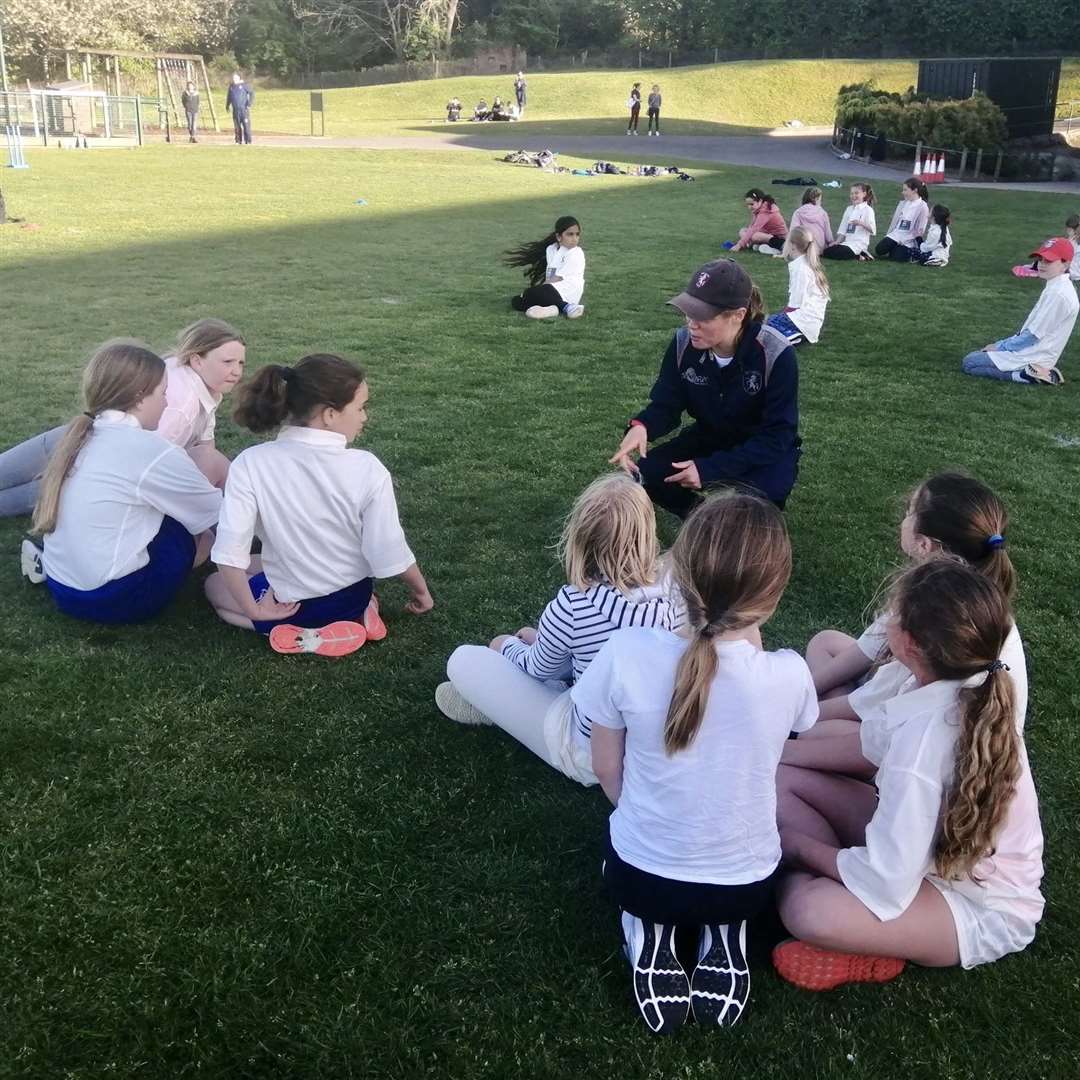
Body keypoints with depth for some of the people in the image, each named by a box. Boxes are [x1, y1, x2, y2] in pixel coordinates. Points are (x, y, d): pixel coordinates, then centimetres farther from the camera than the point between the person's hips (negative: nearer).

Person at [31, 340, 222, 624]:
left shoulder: (80, 437, 6)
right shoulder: (150, 450, -17)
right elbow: (215, 510, -3)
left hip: (61, 589, 7)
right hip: (114, 600, -7)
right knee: (202, 535, 7)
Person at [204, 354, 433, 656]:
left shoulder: (251, 464, -21)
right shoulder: (367, 468, -22)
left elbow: (229, 553, -23)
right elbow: (390, 554, -16)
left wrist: (252, 609, -6)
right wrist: (420, 589, 4)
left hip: (289, 604, -3)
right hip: (352, 597, 3)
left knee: (215, 585, 29)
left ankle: (305, 635, 3)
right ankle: (354, 616, 11)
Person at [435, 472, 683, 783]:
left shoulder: (573, 605, -27)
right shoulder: (670, 591, -13)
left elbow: (538, 668, -6)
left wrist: (512, 646, 18)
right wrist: (539, 639, 15)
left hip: (589, 754, -5)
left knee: (463, 660, 2)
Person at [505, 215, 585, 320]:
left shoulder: (576, 255, -9)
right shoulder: (551, 249, 13)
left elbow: (558, 278, -14)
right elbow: (549, 276, 12)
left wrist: (538, 288, -15)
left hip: (567, 294, -8)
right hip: (552, 292, 8)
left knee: (531, 293, -27)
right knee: (516, 301, -3)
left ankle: (565, 307, -23)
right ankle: (550, 308, -24)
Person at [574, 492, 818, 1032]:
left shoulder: (626, 654, -26)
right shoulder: (789, 673, -24)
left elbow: (606, 771, -9)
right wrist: (750, 638, -2)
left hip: (641, 876, -1)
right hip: (747, 884, 2)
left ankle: (649, 938, 9)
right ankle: (725, 936, 10)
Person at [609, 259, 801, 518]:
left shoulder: (776, 355, -27)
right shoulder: (684, 343, -15)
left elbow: (777, 434, -25)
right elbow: (666, 404, -9)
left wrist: (712, 469, -33)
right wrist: (640, 426, -36)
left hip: (765, 451, -4)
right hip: (709, 439, 4)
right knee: (646, 475, -21)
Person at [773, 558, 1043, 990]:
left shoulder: (925, 735, -37)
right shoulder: (966, 687, -13)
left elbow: (886, 883, -30)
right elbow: (867, 750, 5)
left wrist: (798, 844, -14)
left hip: (980, 908, -8)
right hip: (937, 846, 8)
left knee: (808, 911, -35)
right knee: (780, 781, -3)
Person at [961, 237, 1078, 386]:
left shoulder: (1058, 293, -21)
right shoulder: (1055, 287, 11)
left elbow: (1033, 335, -20)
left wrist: (1001, 347, -9)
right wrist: (1001, 344, 11)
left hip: (1033, 357, -10)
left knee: (969, 363, -8)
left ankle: (1025, 375, -13)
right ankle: (1033, 371, 8)